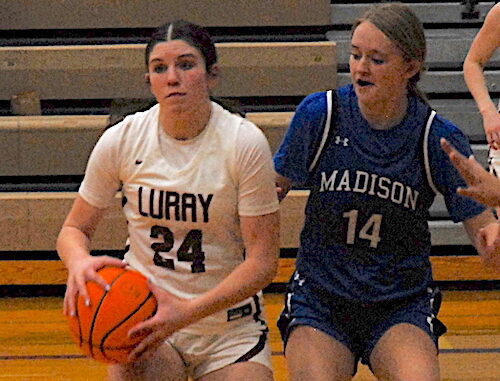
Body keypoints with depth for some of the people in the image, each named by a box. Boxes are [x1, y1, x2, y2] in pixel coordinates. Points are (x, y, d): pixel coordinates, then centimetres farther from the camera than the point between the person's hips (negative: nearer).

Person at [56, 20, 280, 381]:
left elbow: (263, 262, -14)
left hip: (231, 328, -2)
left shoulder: (245, 142, -13)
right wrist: (79, 262, -19)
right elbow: (74, 229, 5)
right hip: (143, 313, 2)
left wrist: (189, 312, -26)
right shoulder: (122, 140, -6)